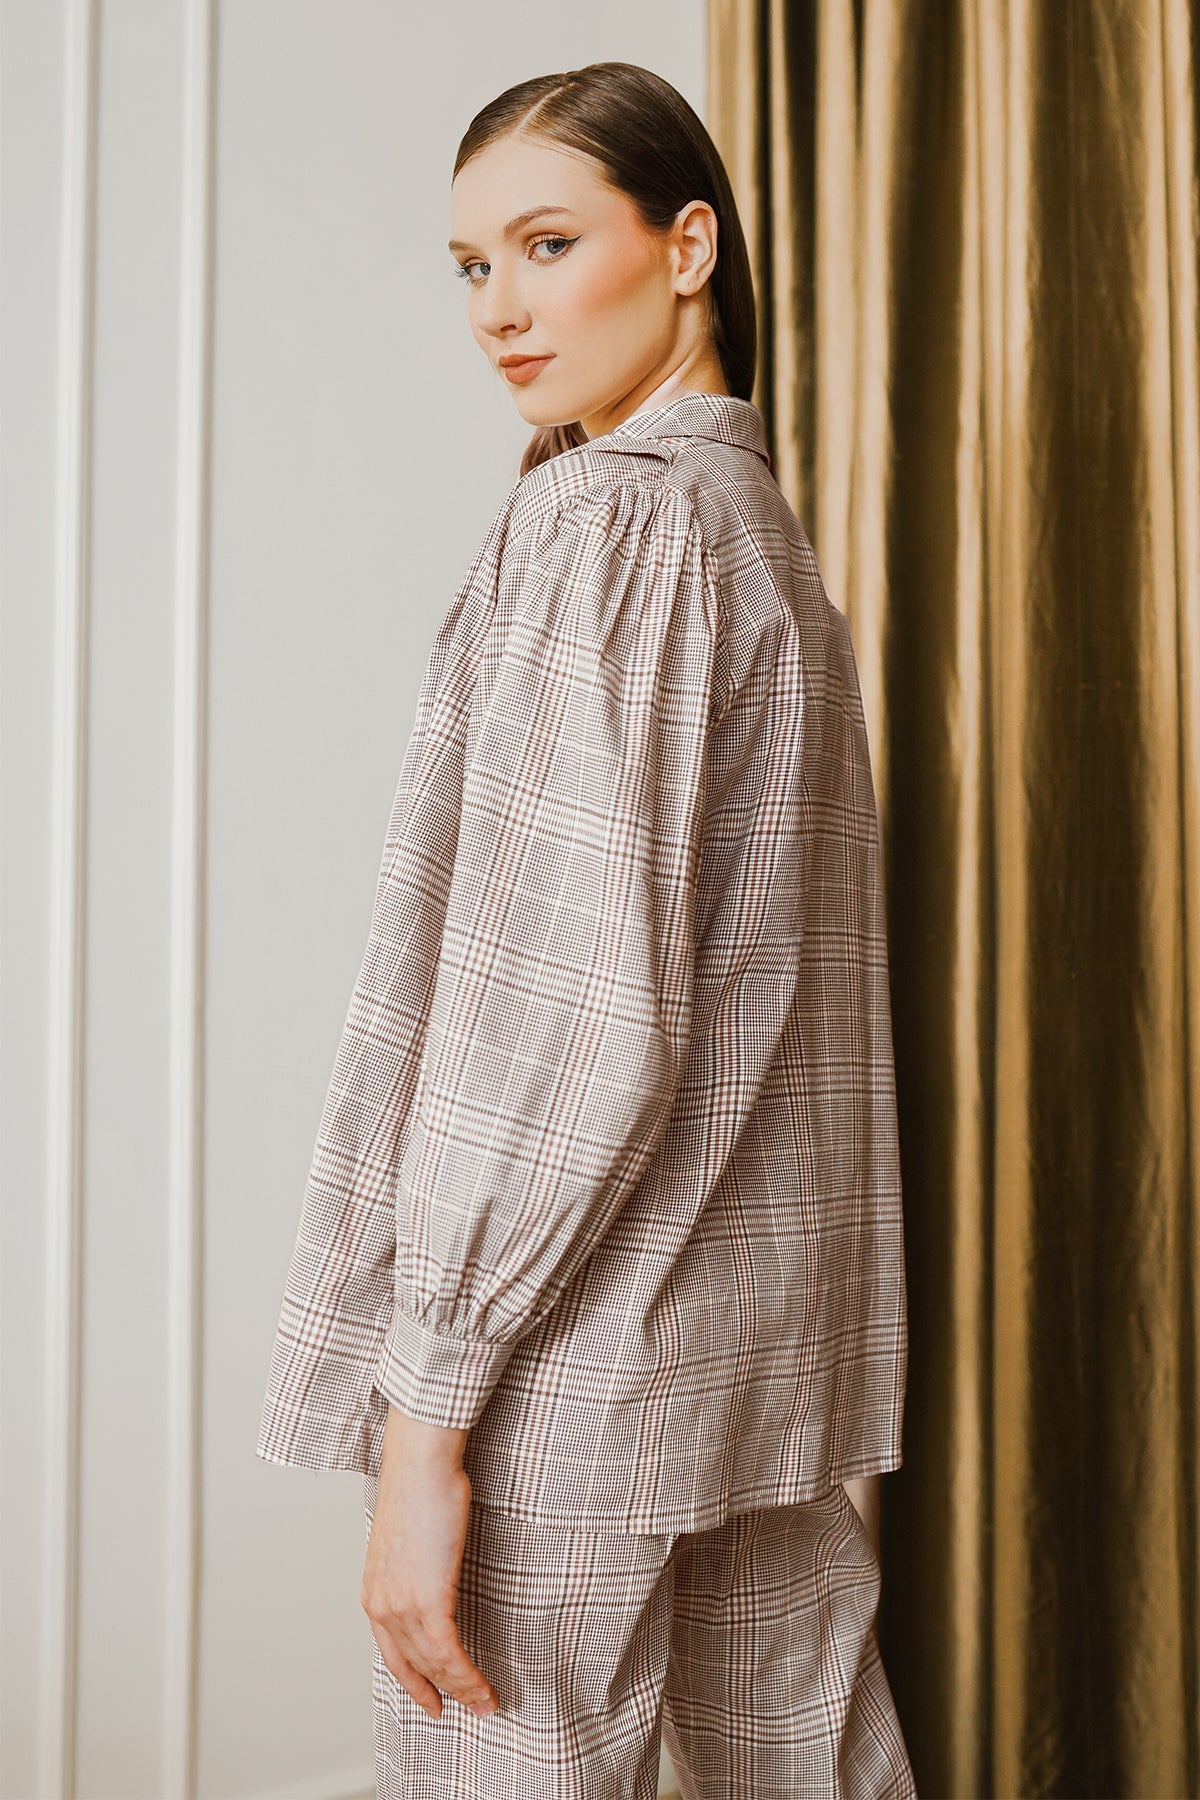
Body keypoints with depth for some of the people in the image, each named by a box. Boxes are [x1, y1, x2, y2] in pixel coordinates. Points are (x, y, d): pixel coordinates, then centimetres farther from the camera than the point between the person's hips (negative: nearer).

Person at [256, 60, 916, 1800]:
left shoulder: (602, 514, -13)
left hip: (590, 1346, -9)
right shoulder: (762, 516, 14)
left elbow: (579, 1006, -21)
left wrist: (426, 1401, -17)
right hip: (776, 1324, 9)